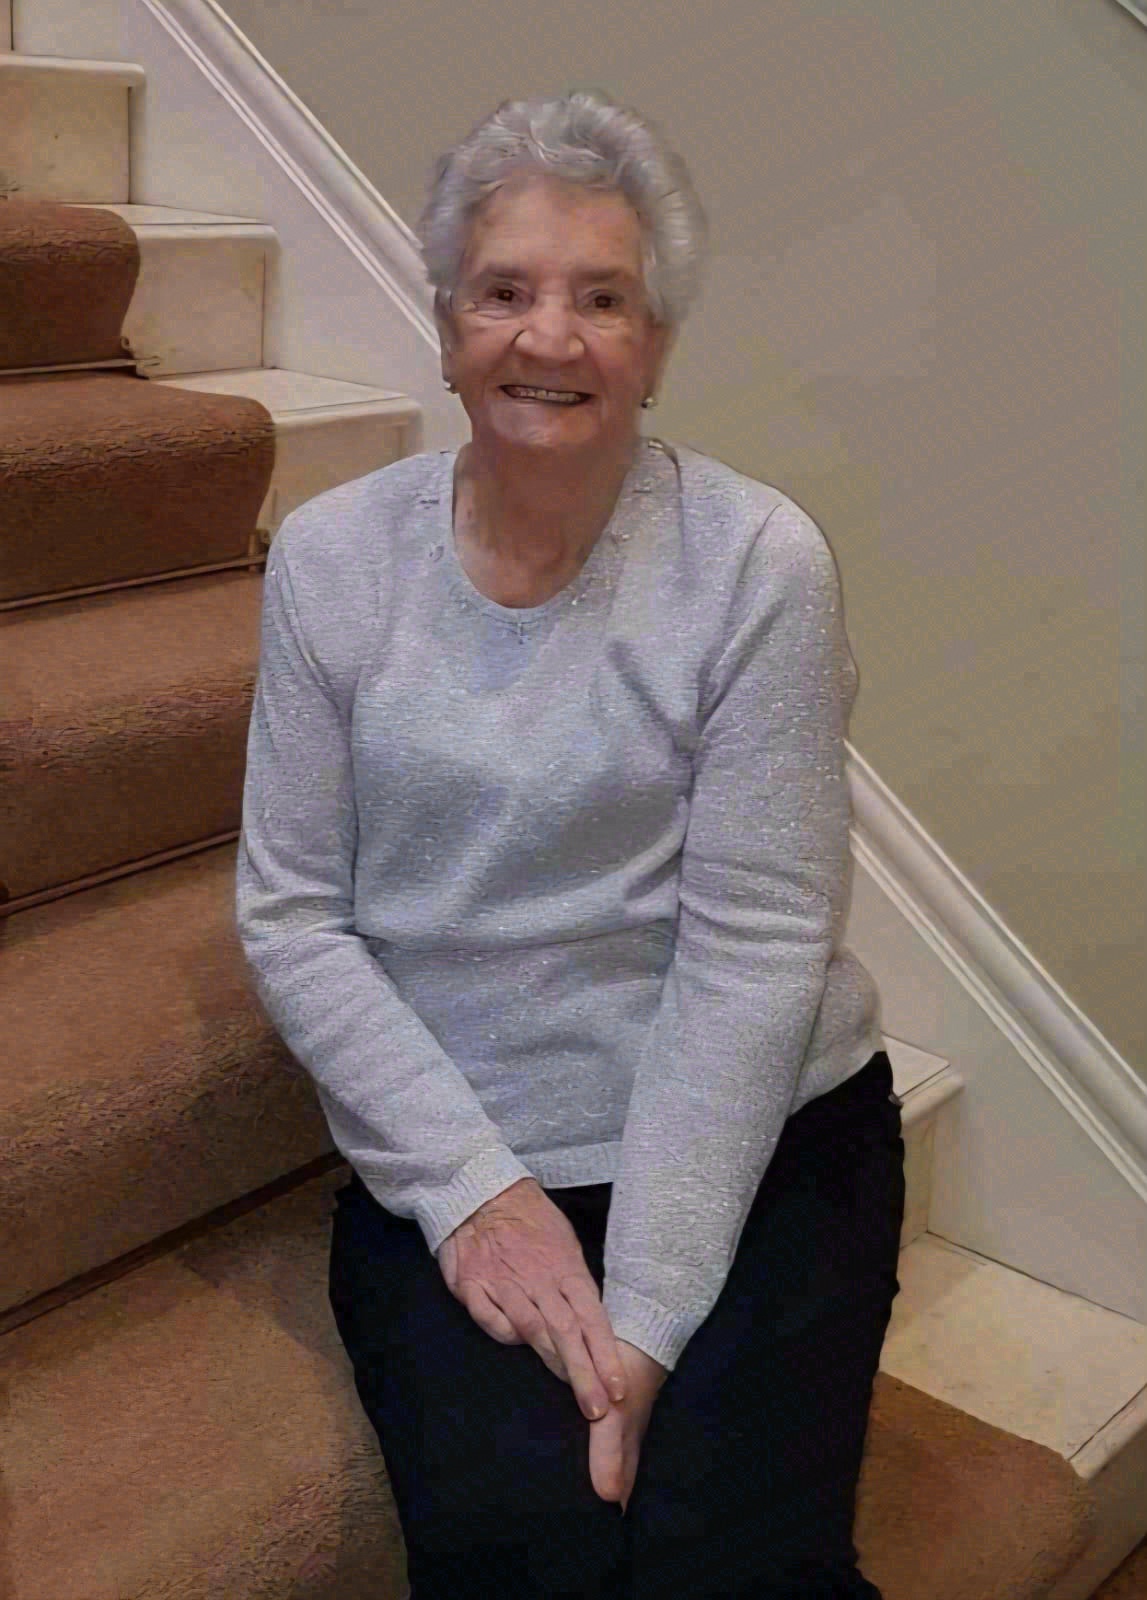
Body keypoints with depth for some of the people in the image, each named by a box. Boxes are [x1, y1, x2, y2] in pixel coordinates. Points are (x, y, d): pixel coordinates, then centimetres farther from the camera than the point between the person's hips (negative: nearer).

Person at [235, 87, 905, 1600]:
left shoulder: (760, 560, -9)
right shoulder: (332, 556, -2)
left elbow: (755, 946, -12)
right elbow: (290, 913, -2)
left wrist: (646, 1307, -15)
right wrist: (474, 1184, -12)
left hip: (759, 1140, -1)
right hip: (444, 1159, 1)